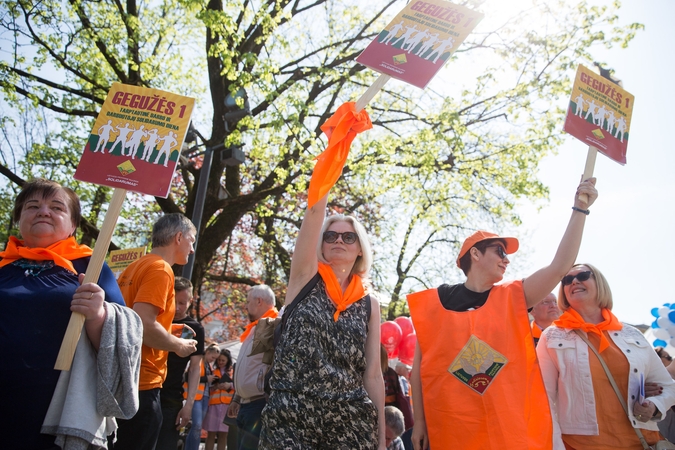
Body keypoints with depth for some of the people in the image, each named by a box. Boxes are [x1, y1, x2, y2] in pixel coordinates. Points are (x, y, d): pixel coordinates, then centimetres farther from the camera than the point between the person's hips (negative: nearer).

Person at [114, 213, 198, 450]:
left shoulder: (134, 267, 14)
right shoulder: (160, 269, -14)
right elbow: (143, 325, -25)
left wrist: (169, 331, 20)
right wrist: (179, 345, -9)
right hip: (141, 382, -9)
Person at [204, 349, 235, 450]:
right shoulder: (213, 371, 17)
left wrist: (230, 385, -11)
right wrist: (214, 386, -5)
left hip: (227, 405, -1)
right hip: (214, 404, 1)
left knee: (223, 433, 1)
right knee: (211, 433, 0)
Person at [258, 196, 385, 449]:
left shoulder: (369, 304, 7)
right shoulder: (305, 278, 3)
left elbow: (373, 374, 7)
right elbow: (315, 211, -8)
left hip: (350, 419, 2)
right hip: (290, 414, -1)